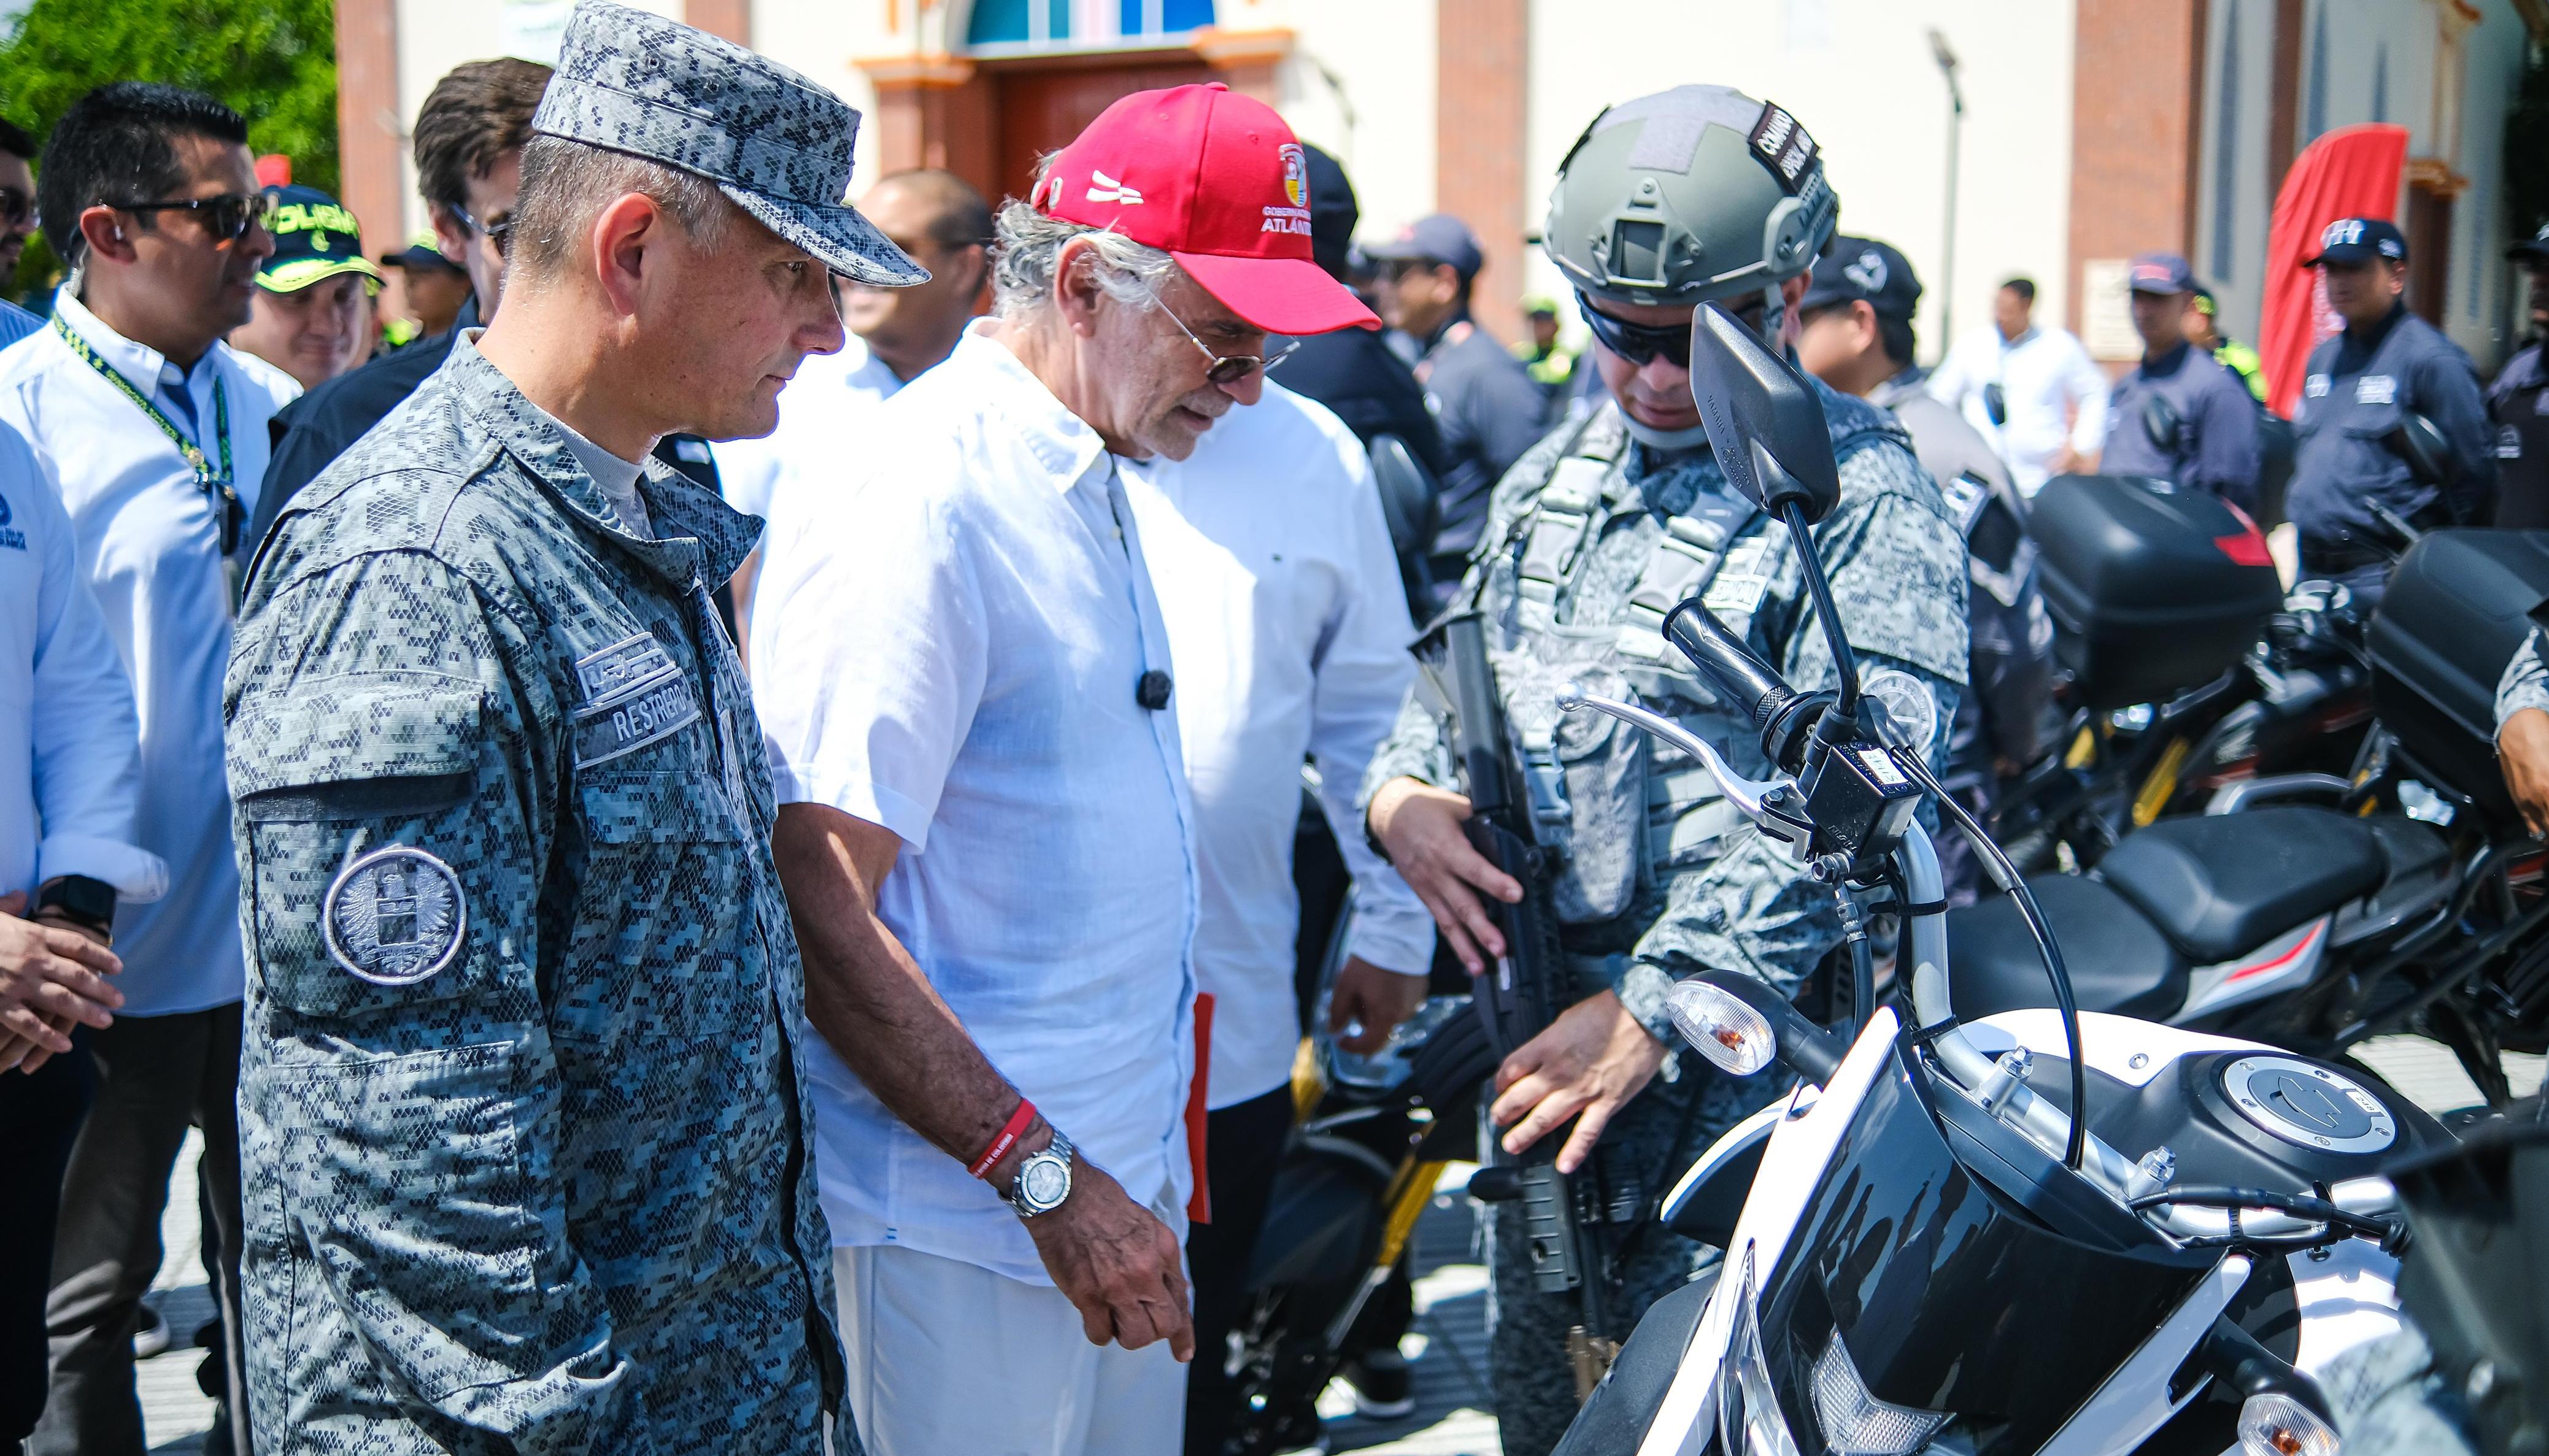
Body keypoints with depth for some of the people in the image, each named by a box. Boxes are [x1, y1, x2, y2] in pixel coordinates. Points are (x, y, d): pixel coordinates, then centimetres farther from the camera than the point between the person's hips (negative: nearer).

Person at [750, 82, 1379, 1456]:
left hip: (1121, 1182, 9)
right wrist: (1047, 1178, -21)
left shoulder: (1093, 477, 11)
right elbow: (820, 915, -21)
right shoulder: (909, 507, -19)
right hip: (967, 1220, -9)